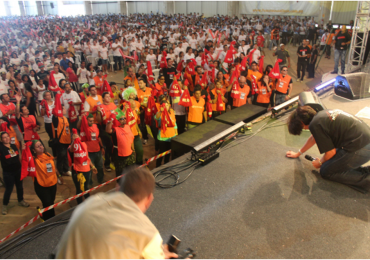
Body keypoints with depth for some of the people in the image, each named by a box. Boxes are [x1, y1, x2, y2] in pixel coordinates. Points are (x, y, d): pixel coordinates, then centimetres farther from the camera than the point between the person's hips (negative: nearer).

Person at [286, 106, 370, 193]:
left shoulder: (315, 125, -13)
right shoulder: (322, 114, 16)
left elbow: (331, 152, -10)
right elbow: (313, 138, 32)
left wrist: (320, 162, 12)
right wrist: (298, 154, 43)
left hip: (360, 149, -9)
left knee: (326, 172, 5)